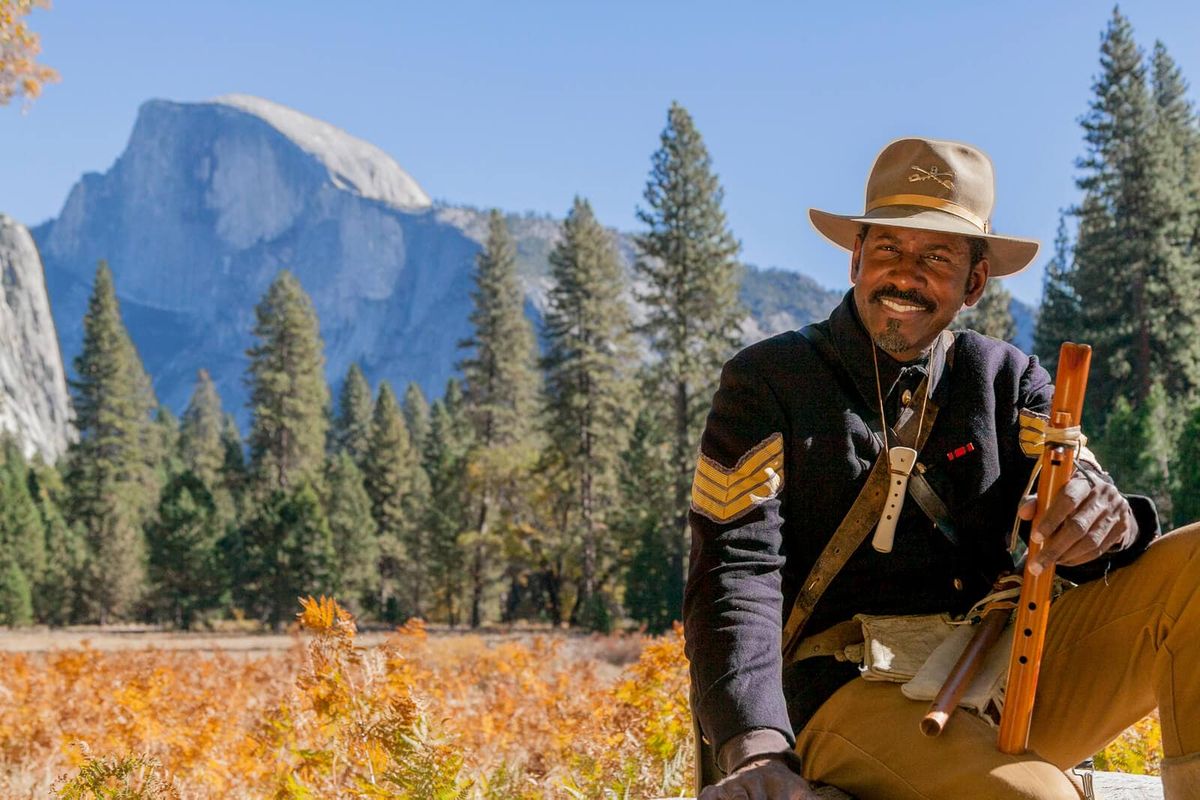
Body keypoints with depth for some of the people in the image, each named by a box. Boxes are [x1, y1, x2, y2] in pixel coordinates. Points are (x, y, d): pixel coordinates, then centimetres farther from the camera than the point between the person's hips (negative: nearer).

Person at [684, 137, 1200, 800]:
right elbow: (735, 573, -8)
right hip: (850, 692, -5)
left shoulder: (1007, 378, 15)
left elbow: (1080, 525, 3)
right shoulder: (766, 381, 4)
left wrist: (1107, 519, -24)